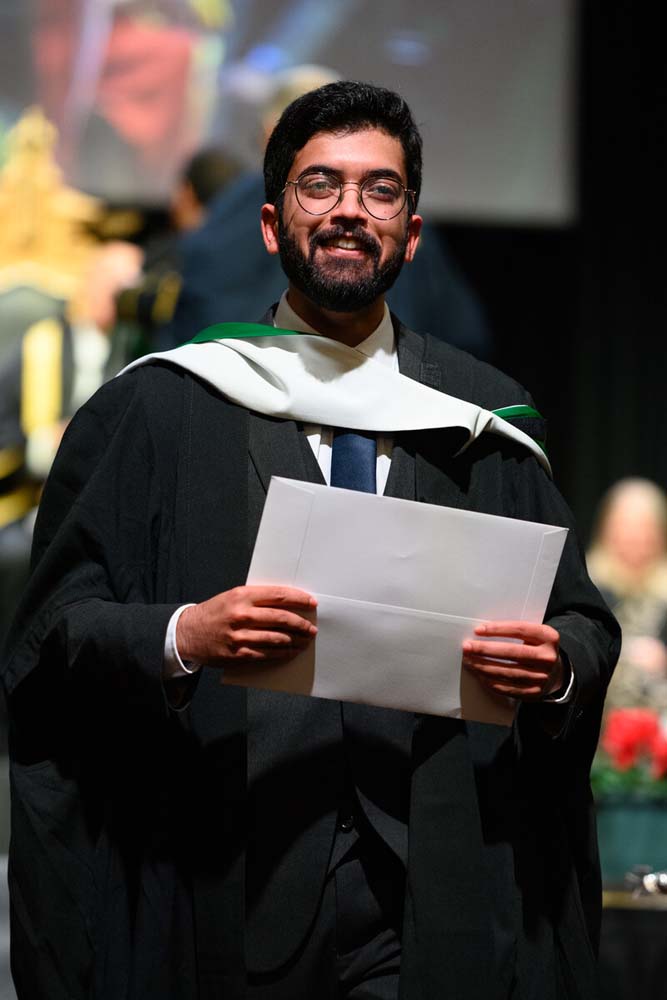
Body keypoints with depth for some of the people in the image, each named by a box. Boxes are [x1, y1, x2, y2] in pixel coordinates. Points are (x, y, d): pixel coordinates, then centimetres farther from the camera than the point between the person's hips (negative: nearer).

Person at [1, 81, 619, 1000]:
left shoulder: (486, 422, 12)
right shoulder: (160, 411, 5)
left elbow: (591, 625, 12)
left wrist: (558, 665, -11)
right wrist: (182, 639, -20)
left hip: (445, 888, 2)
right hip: (233, 881, -2)